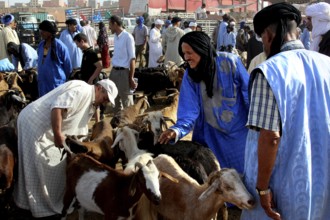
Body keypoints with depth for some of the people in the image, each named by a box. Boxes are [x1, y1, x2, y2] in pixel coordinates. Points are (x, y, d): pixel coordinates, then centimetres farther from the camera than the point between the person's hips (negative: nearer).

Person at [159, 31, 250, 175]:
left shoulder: (230, 62, -17)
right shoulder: (189, 76, -8)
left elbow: (249, 95, -8)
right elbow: (189, 110, -13)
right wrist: (177, 130, -31)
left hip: (239, 130, -2)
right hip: (211, 134, 2)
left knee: (244, 172, 10)